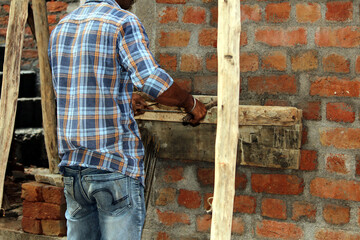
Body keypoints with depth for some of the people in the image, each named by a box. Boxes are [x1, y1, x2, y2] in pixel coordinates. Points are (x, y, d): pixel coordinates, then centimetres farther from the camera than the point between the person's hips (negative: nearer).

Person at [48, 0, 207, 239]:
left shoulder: (60, 28, 14)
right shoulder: (124, 22, -8)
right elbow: (154, 81, -18)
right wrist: (191, 103, 0)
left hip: (72, 165, 7)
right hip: (116, 165, -7)